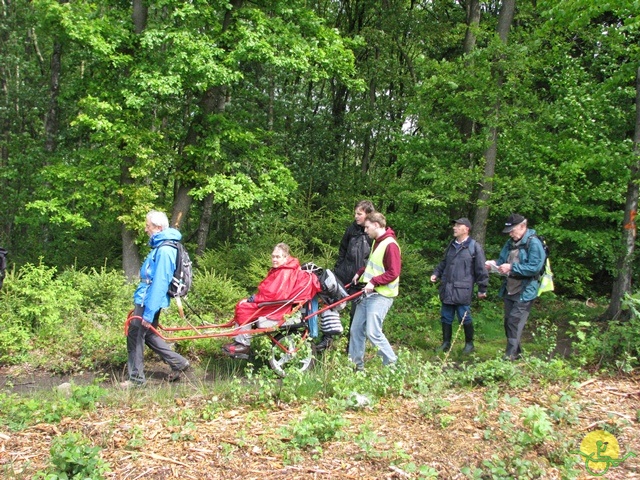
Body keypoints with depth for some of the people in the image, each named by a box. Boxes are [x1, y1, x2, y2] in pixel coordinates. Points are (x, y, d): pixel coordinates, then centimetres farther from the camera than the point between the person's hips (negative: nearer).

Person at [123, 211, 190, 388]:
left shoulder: (164, 251, -22)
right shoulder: (160, 246, 10)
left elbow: (159, 284, -24)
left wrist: (149, 313, -22)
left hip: (148, 302, -10)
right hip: (145, 300, 10)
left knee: (135, 337, 3)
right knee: (147, 335, 19)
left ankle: (137, 379, 16)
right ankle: (178, 362, 25)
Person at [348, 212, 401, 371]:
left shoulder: (390, 245, -16)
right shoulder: (377, 242, 14)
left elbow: (393, 272, -20)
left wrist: (374, 282, -23)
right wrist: (361, 273, 12)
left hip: (381, 295, -9)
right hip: (369, 293, 9)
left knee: (372, 332, -12)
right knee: (356, 329, 10)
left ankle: (392, 363, 4)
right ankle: (356, 363, 20)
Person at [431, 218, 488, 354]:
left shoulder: (474, 247, -8)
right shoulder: (451, 245, 13)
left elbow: (481, 270, -7)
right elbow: (443, 263, 23)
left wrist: (482, 289, -6)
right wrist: (436, 273, 8)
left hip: (462, 291, -6)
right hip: (447, 290, 6)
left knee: (465, 318, 2)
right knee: (446, 318, 12)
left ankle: (469, 344, 20)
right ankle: (446, 343, 24)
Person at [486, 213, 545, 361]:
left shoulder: (533, 243, -14)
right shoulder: (511, 243, 11)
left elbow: (535, 267, -22)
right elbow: (502, 260, 17)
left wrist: (512, 267, -23)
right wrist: (494, 264, -5)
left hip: (524, 292, -8)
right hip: (509, 290, 8)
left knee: (515, 322, -11)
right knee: (508, 322, 12)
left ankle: (510, 355, -7)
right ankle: (515, 352, 24)